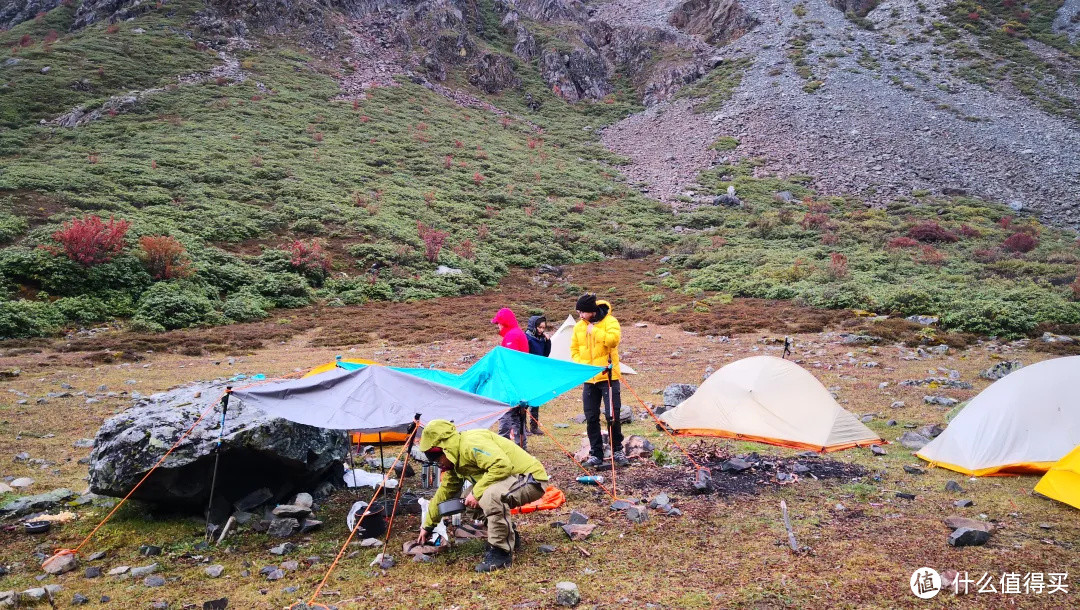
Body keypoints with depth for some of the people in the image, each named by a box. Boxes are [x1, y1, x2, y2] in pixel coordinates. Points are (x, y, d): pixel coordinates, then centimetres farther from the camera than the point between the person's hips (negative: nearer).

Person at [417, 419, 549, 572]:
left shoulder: (471, 443, -22)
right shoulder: (456, 462, 10)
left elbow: (502, 465, -33)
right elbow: (444, 492, 20)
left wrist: (476, 492, -25)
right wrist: (427, 526, 25)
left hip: (532, 478, -10)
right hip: (513, 481, 10)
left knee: (491, 495, -34)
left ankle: (501, 553, -18)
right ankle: (510, 535, 17)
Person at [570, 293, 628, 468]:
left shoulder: (609, 321, -8)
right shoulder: (578, 327, 7)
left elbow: (613, 339, -26)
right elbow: (574, 350, 15)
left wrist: (594, 330, -19)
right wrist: (580, 365, -2)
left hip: (608, 377, -5)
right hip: (589, 379, 5)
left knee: (612, 415, -5)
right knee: (591, 418, 6)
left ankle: (617, 451, 14)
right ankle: (595, 455, 15)